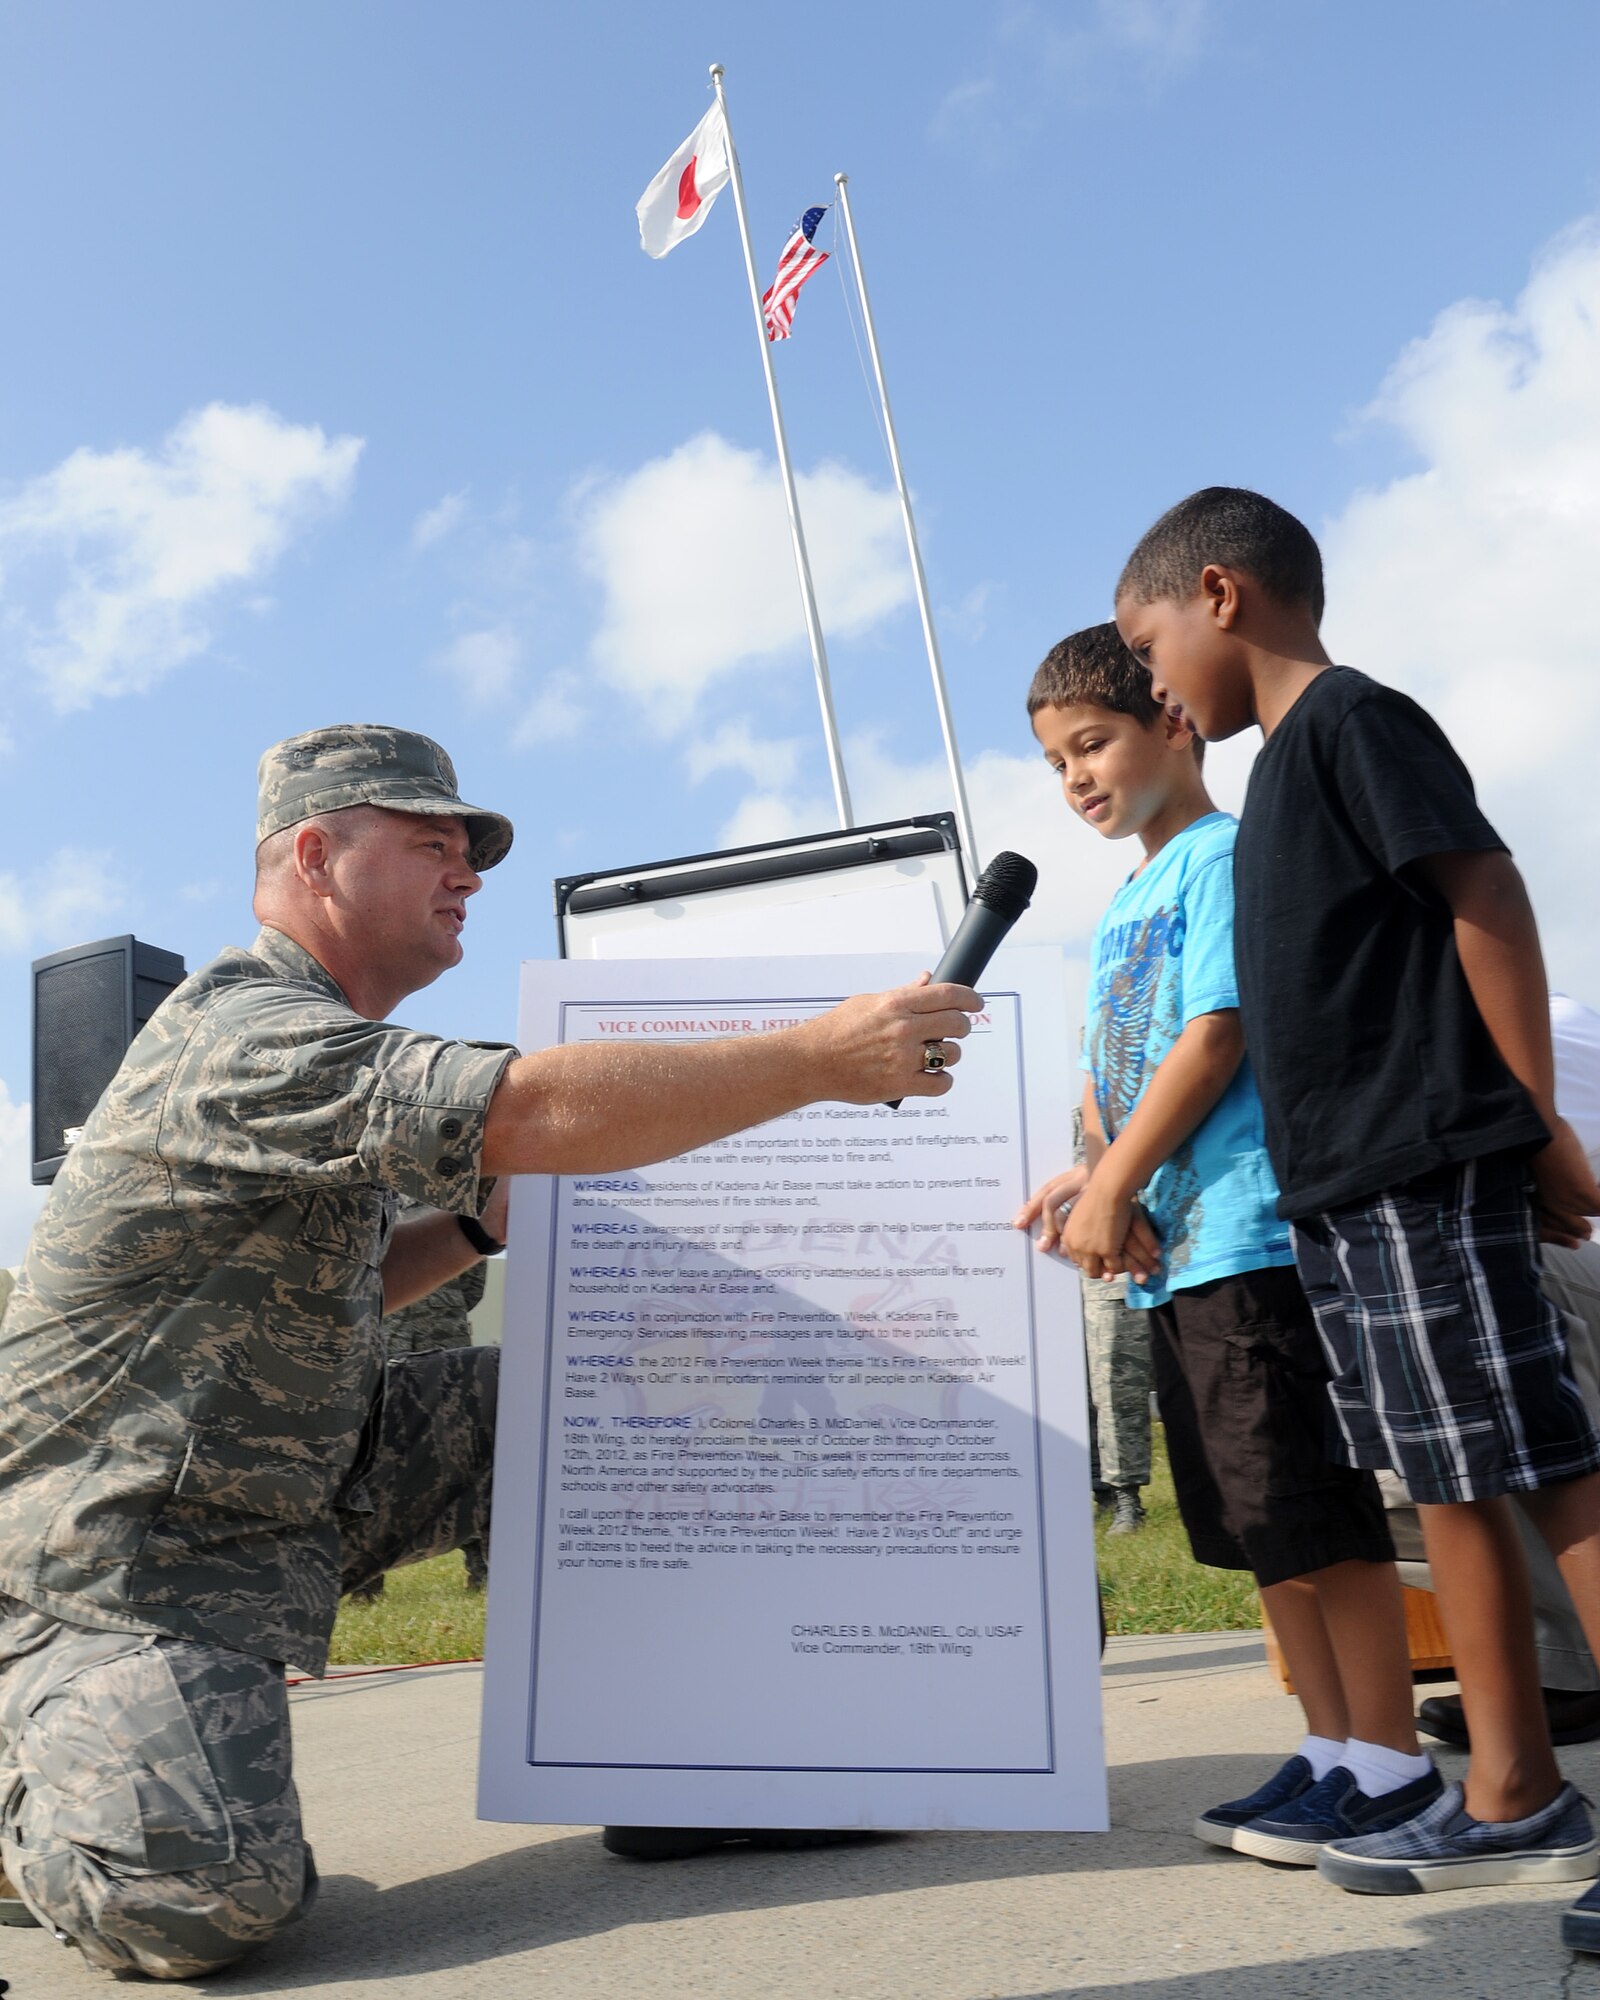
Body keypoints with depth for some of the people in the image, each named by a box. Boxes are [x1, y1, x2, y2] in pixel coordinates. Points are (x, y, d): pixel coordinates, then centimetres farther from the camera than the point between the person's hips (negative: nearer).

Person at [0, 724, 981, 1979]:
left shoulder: (321, 1043, 12)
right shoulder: (245, 1030, -23)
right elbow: (539, 1111, -37)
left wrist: (482, 1225, 1)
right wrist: (824, 1059, -32)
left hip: (288, 1485, 10)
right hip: (117, 1547, -9)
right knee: (209, 1903, -23)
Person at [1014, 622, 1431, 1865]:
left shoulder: (1220, 856, -5)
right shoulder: (1126, 906, 21)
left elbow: (1218, 1036, -15)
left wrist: (1112, 1189, -14)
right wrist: (1095, 1180, -2)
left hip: (1254, 1237, -9)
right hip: (1174, 1252, 9)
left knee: (1314, 1509, -2)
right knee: (1262, 1527, 13)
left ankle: (1390, 1760, 11)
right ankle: (1333, 1747, 24)